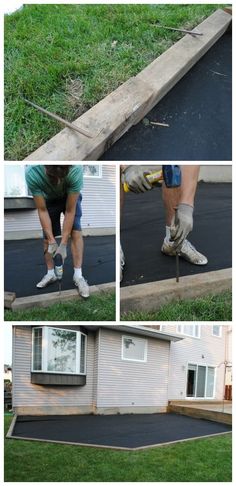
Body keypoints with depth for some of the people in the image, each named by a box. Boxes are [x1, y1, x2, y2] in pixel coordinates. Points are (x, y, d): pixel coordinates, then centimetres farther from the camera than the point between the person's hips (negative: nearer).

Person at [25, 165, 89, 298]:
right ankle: (51, 273, 16)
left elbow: (70, 210, -33)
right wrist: (52, 241, -30)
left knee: (76, 231, -17)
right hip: (49, 200, 1)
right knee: (47, 236, 0)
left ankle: (78, 275, -14)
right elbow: (42, 210, -27)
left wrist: (63, 244, -33)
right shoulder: (32, 173, -40)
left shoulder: (75, 169, -43)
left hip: (70, 197, -1)